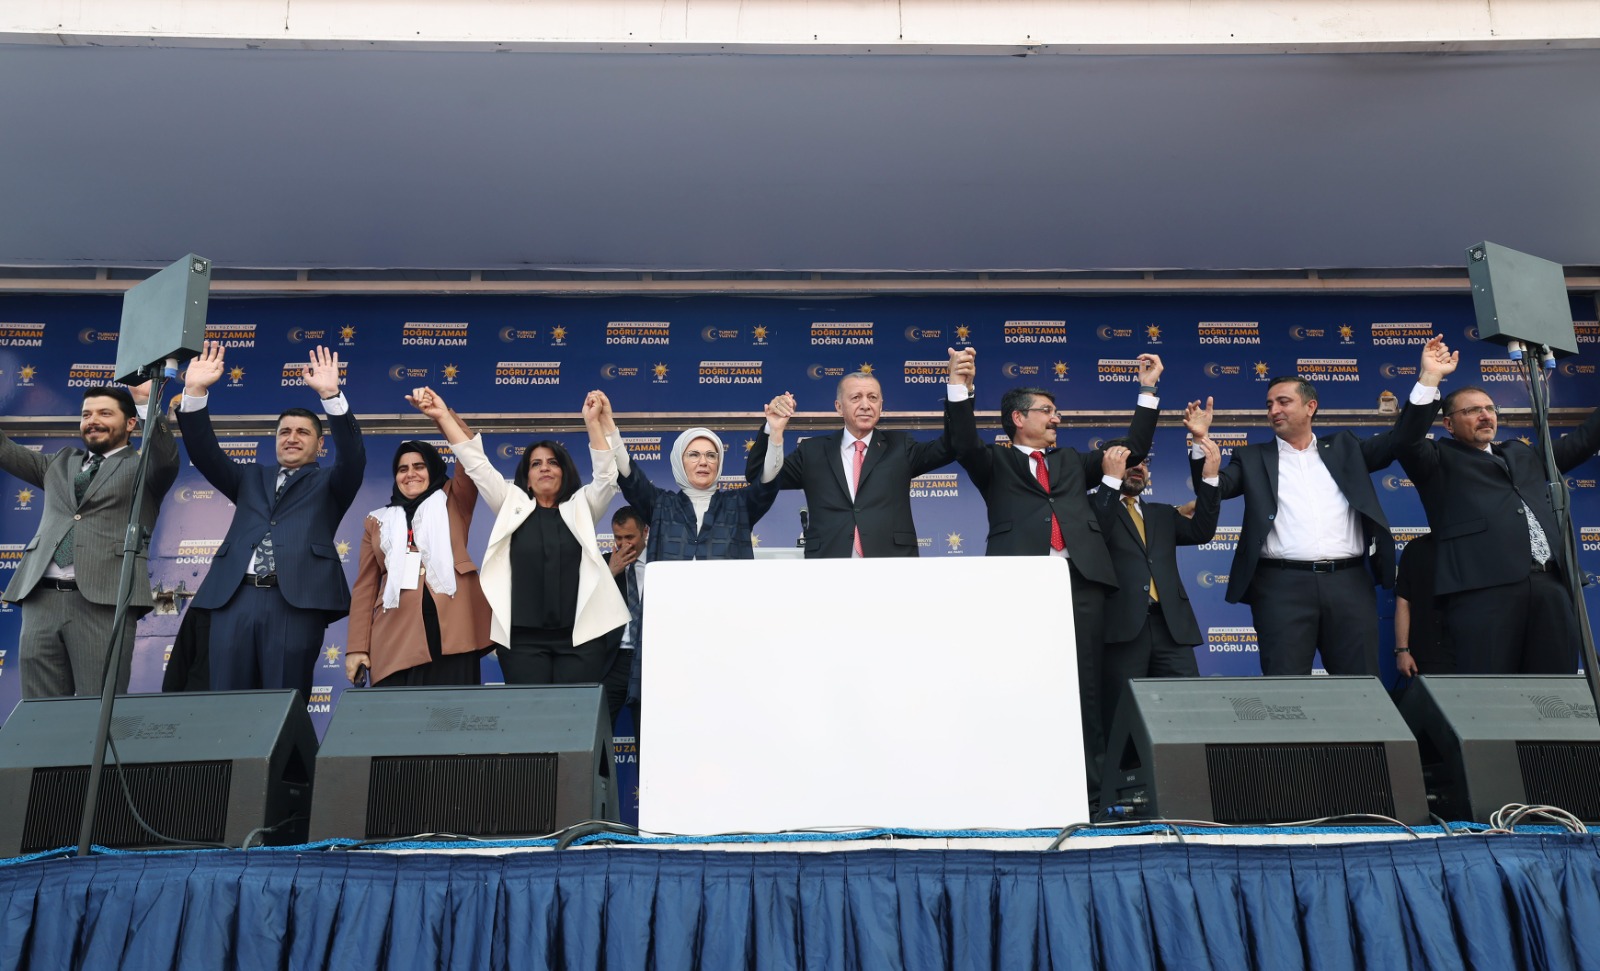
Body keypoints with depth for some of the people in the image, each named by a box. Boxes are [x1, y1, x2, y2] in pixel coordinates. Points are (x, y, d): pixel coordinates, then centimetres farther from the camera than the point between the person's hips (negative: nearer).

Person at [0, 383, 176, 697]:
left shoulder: (142, 466, 9)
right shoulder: (61, 462, 26)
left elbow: (167, 458, -12)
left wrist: (146, 402, -25)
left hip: (104, 600, -5)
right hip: (41, 597, 5)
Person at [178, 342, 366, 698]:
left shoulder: (328, 484, 16)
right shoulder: (251, 479, 27)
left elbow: (353, 458, -3)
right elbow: (204, 454, 16)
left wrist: (330, 395, -15)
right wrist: (195, 392, 2)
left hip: (296, 600, -4)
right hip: (234, 598, 4)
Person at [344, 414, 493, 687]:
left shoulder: (452, 504, 16)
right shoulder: (378, 521, 20)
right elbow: (365, 587, 15)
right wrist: (357, 647, 6)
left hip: (451, 634, -2)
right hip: (396, 639, 2)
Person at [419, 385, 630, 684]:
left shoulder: (581, 507, 11)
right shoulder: (513, 505, 13)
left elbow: (606, 475, -4)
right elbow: (476, 464, 8)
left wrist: (593, 422, -15)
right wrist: (443, 416, 1)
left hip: (580, 634, -1)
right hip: (523, 637, 1)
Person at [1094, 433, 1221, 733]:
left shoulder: (1163, 514, 26)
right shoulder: (1095, 508, 9)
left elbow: (1201, 532, 9)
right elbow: (1094, 537, -13)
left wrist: (1210, 477, 0)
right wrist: (1111, 479, -13)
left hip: (1171, 625, 5)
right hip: (1122, 626, -5)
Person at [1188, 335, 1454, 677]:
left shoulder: (1344, 448, 18)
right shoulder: (1253, 458, 13)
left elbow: (1400, 439, 12)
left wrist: (1428, 378, 4)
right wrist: (1202, 440, -14)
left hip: (1349, 584, 2)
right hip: (1282, 586, -2)